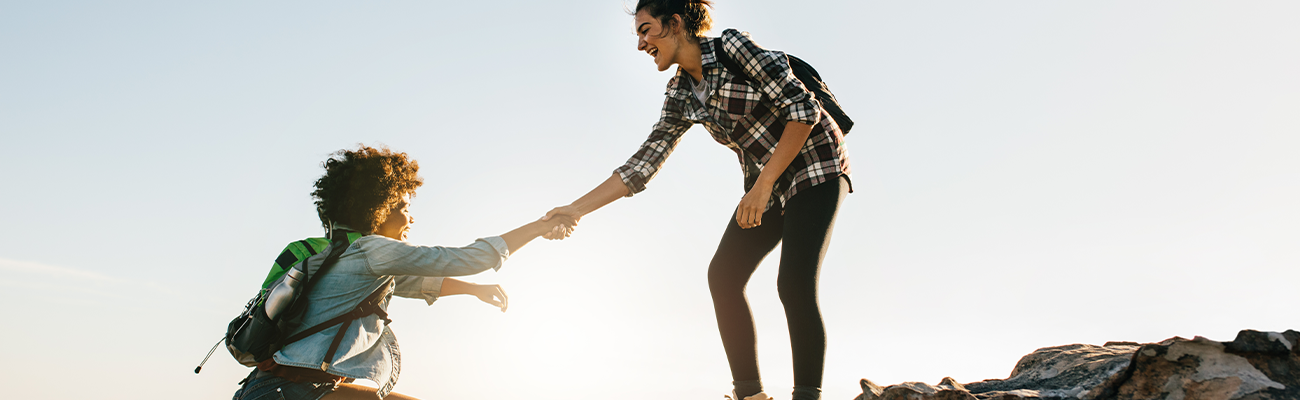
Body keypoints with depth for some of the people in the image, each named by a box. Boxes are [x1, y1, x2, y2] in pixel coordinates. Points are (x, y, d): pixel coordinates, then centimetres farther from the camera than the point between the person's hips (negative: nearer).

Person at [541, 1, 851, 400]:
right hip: (765, 182, 7)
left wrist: (762, 185, -21)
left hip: (813, 163, -7)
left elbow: (803, 109, -20)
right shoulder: (682, 94, 3)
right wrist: (576, 209, -5)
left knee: (794, 285, -20)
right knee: (723, 275, -4)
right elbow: (645, 161, 1)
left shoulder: (734, 47, -17)